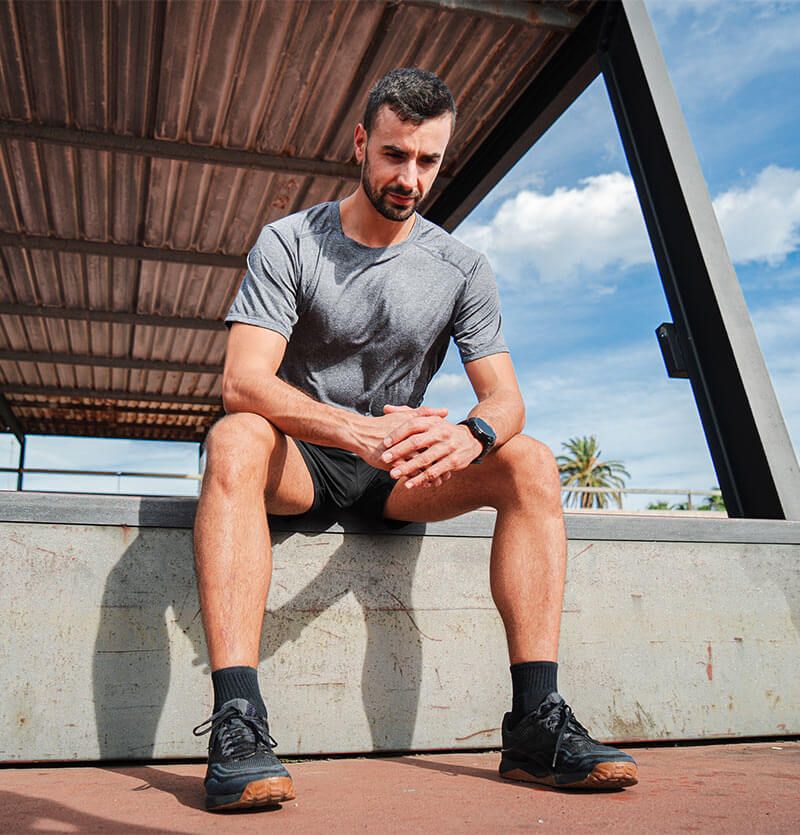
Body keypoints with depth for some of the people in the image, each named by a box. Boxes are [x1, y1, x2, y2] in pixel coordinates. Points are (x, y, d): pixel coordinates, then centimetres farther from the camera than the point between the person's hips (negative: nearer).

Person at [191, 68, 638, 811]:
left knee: (530, 464, -20)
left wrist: (471, 434, -32)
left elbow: (505, 399, -5)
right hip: (300, 458, -2)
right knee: (235, 440, -35)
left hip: (398, 471, 3)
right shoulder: (287, 243, -8)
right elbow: (243, 381, -21)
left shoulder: (461, 269, 1)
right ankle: (237, 725, -40)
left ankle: (535, 723, -22)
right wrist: (361, 430, -39)